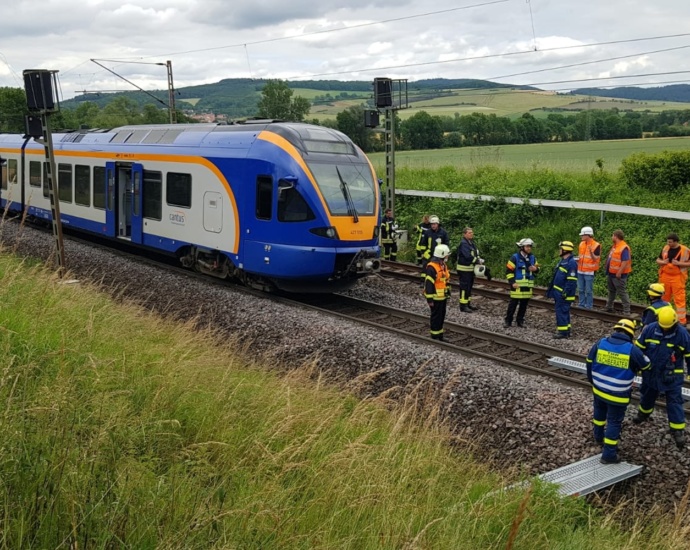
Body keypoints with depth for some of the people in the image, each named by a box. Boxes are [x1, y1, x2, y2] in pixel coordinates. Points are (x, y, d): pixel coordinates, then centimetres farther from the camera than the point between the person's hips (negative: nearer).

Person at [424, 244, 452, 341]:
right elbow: (428, 284, -22)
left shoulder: (443, 265, 9)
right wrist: (429, 299, -22)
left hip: (442, 297, 9)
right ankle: (435, 336, 10)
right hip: (435, 298, -9)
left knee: (442, 315, 16)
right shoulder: (431, 267, -22)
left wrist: (448, 293, 21)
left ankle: (440, 335, 27)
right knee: (436, 316, 0)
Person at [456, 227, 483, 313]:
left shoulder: (472, 243, 12)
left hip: (471, 268, 10)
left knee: (470, 286, 17)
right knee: (464, 287, -6)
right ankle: (463, 306, -1)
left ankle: (468, 303, 27)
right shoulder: (463, 244, -18)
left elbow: (476, 254, 15)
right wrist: (478, 261, -19)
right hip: (464, 269, -10)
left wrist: (479, 260, -4)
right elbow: (468, 256, -27)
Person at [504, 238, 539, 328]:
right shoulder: (515, 257, -7)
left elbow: (537, 268, 20)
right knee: (513, 304, -2)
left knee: (524, 304, 9)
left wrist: (535, 269, -5)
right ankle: (508, 320, 9)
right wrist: (512, 282, -14)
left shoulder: (532, 258, 10)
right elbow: (509, 271, -7)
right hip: (517, 285, -5)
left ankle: (520, 320, 21)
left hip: (528, 286, 5)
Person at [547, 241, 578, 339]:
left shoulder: (571, 263, -17)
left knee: (561, 311, -8)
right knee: (563, 311, 15)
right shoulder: (563, 261, 16)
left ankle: (563, 331, -3)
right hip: (558, 292, 10)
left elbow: (571, 280, -22)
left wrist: (565, 292, -24)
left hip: (564, 293, -10)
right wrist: (552, 290, 22)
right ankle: (566, 330, 22)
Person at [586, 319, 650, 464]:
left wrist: (593, 381, 21)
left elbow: (589, 364, 4)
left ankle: (599, 437, 53)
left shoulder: (600, 344, -7)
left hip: (599, 389, 4)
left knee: (599, 413, 29)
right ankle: (609, 455, 13)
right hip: (618, 395, -4)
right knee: (614, 422, 7)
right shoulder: (633, 350, -17)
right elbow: (645, 366, 1)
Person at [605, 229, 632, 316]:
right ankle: (609, 308, 34)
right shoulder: (615, 246, 10)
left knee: (622, 293, -6)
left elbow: (625, 262, -25)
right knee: (611, 291, 21)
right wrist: (608, 271, 18)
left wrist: (619, 273, -27)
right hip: (611, 273, 10)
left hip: (618, 275, -10)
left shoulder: (624, 248, -21)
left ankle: (626, 312, -3)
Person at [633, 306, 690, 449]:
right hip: (651, 373, 3)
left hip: (672, 376, -3)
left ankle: (678, 431, 5)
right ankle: (643, 413, 50)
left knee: (674, 403, -2)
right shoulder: (649, 329, -14)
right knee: (647, 395, 23)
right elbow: (639, 348, -1)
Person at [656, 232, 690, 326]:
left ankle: (681, 321, -3)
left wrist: (678, 263, -19)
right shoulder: (665, 248, 5)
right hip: (665, 276, 4)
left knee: (679, 299, -5)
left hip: (677, 277, -4)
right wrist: (662, 262, -8)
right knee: (664, 297, 13)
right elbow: (658, 260, 15)